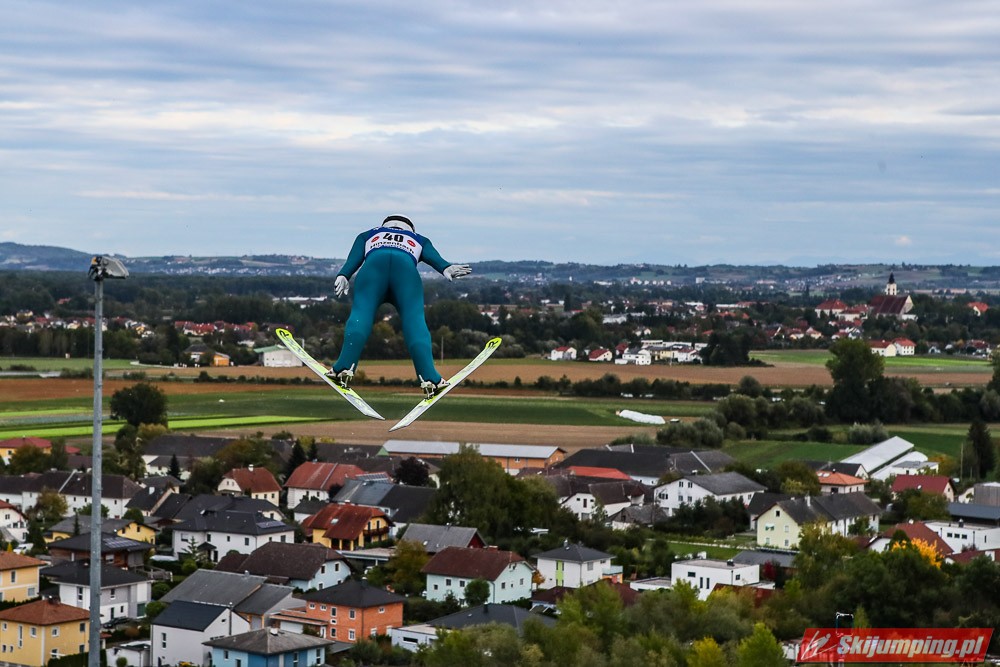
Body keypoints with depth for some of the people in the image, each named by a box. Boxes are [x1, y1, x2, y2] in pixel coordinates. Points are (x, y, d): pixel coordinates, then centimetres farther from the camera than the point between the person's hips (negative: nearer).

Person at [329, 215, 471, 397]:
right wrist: (446, 268, 1)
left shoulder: (368, 235, 41)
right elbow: (433, 257, 19)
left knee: (361, 311, -9)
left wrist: (343, 275, 5)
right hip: (406, 265, 0)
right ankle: (429, 378, -23)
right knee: (414, 318, -8)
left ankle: (345, 367, -29)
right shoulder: (419, 240, 41)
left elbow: (355, 257, 21)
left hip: (374, 262, 0)